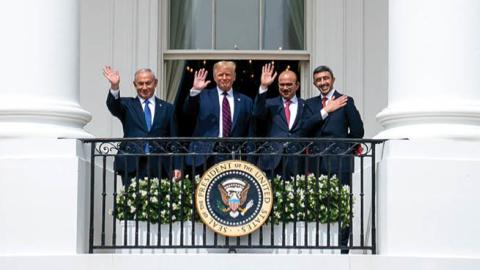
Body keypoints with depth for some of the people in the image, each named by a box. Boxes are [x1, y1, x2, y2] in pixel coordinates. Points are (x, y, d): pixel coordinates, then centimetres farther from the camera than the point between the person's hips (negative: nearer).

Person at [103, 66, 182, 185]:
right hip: (132, 166, -1)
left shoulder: (167, 108, 13)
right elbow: (113, 106, -10)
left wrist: (176, 167, 1)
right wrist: (115, 86, -29)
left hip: (159, 168, 1)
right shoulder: (127, 105, 13)